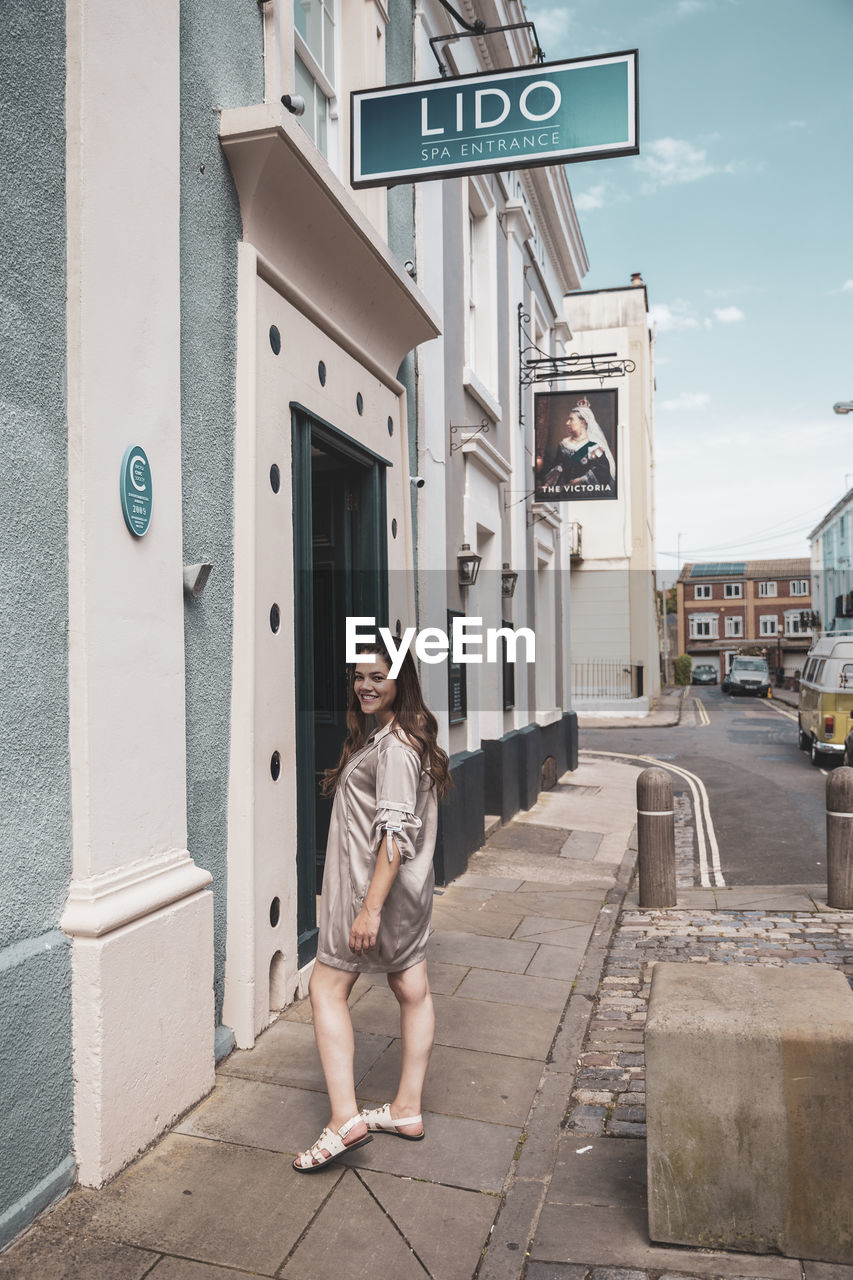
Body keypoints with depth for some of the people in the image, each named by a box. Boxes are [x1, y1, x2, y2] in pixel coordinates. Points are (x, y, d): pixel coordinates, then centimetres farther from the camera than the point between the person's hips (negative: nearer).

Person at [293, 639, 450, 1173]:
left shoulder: (394, 747, -21)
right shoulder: (409, 735, 11)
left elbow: (396, 833, -26)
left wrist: (371, 907, -26)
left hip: (379, 887, -10)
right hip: (411, 887, 10)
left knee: (327, 988, 1)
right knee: (413, 989, 14)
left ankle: (346, 1118, 1)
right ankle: (408, 1109, 27)